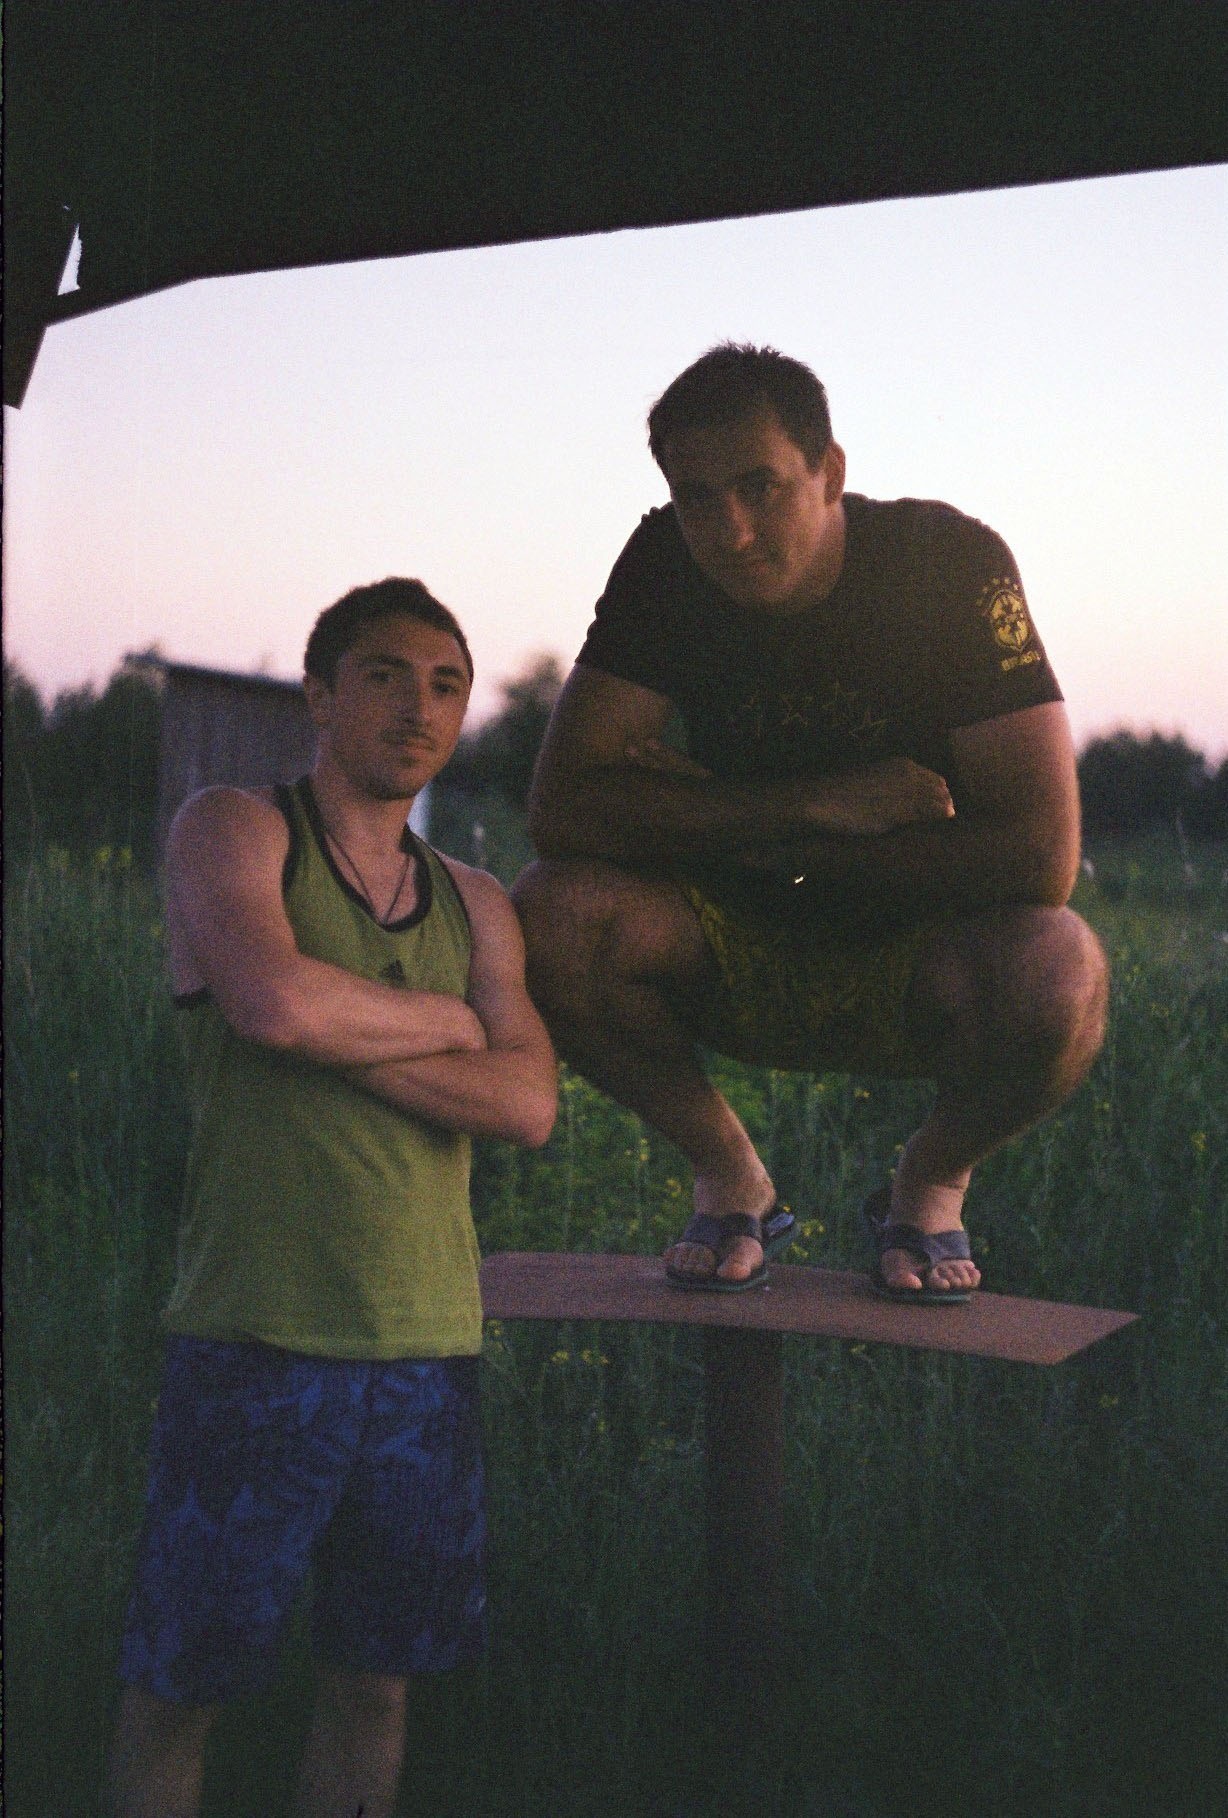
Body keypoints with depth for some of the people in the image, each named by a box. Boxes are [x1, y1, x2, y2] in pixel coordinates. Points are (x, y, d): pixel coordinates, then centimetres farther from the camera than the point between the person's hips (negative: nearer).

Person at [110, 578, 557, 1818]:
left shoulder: (474, 904, 14)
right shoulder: (232, 833, 0)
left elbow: (526, 1106, -1)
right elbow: (271, 998, -21)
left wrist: (339, 1035, -11)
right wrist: (443, 1022, -5)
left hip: (428, 1345, 5)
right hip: (258, 1340, -5)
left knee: (374, 1677, 13)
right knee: (179, 1680, 5)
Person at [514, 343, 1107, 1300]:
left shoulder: (953, 563, -19)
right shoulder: (667, 567, -12)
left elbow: (1042, 856, -26)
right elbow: (563, 807, -20)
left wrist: (766, 839, -20)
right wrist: (820, 805, -26)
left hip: (919, 955, -2)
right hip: (741, 961, 2)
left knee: (1058, 972, -35)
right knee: (551, 916, -25)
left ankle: (931, 1182, -1)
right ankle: (731, 1180, 0)